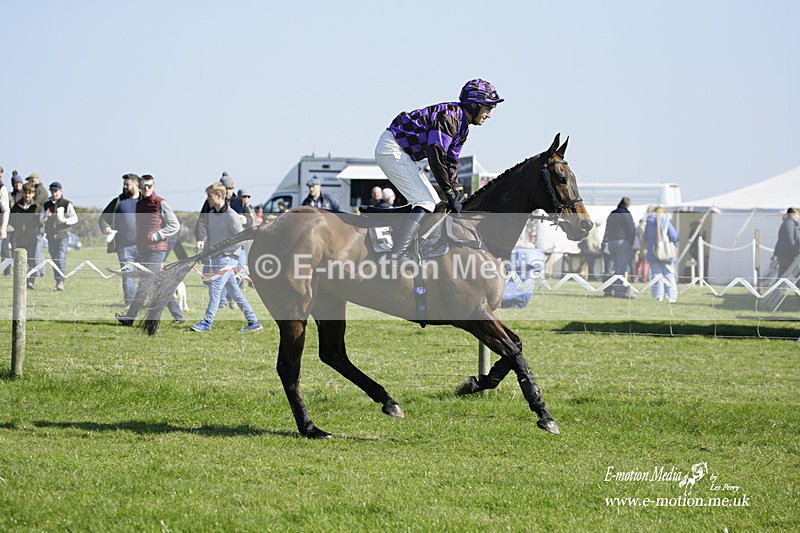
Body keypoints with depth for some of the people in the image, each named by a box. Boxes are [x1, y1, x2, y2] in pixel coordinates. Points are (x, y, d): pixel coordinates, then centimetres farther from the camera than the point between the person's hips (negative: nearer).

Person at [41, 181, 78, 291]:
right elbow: (41, 219, 8)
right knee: (54, 259, 8)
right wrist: (45, 216, -15)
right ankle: (57, 281, 15)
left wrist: (65, 220, -21)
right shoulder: (46, 205, 10)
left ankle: (61, 281, -19)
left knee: (61, 258, -14)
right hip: (51, 236, 4)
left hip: (63, 235, -4)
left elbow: (75, 218, -2)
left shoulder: (67, 204, -1)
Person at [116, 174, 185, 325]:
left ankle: (129, 317, -8)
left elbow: (175, 226, -10)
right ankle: (178, 316, 15)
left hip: (156, 250, -8)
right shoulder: (139, 204, 15)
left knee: (144, 283, -8)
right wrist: (138, 248, 17)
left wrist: (155, 236, -14)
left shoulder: (160, 204, -7)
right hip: (142, 250, 8)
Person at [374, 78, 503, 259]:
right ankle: (394, 257, -26)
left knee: (433, 202, 12)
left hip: (400, 152, 11)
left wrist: (457, 195, 6)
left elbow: (451, 163, 16)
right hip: (392, 149, -11)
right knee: (426, 203, -17)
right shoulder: (450, 116, -21)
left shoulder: (462, 127, 12)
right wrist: (451, 194, -21)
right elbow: (436, 157, -27)